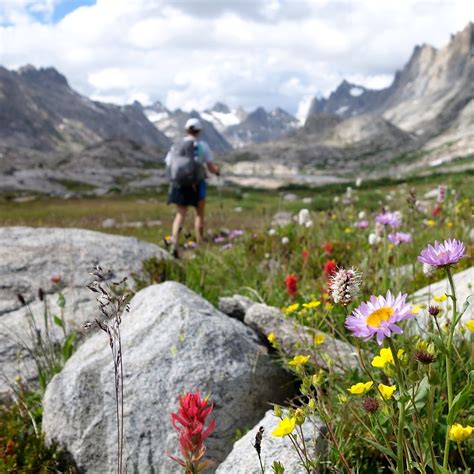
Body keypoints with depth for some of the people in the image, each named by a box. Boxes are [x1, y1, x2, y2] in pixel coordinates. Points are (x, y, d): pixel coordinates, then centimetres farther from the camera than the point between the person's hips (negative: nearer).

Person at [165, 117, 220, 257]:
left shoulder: (176, 146, 3)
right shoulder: (202, 146, -4)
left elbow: (169, 165, 2)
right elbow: (211, 167, -4)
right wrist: (217, 170, 18)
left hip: (179, 184, 2)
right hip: (197, 185, -2)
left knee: (180, 214, 10)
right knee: (199, 214, 17)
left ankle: (174, 243, -11)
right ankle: (199, 245, 21)